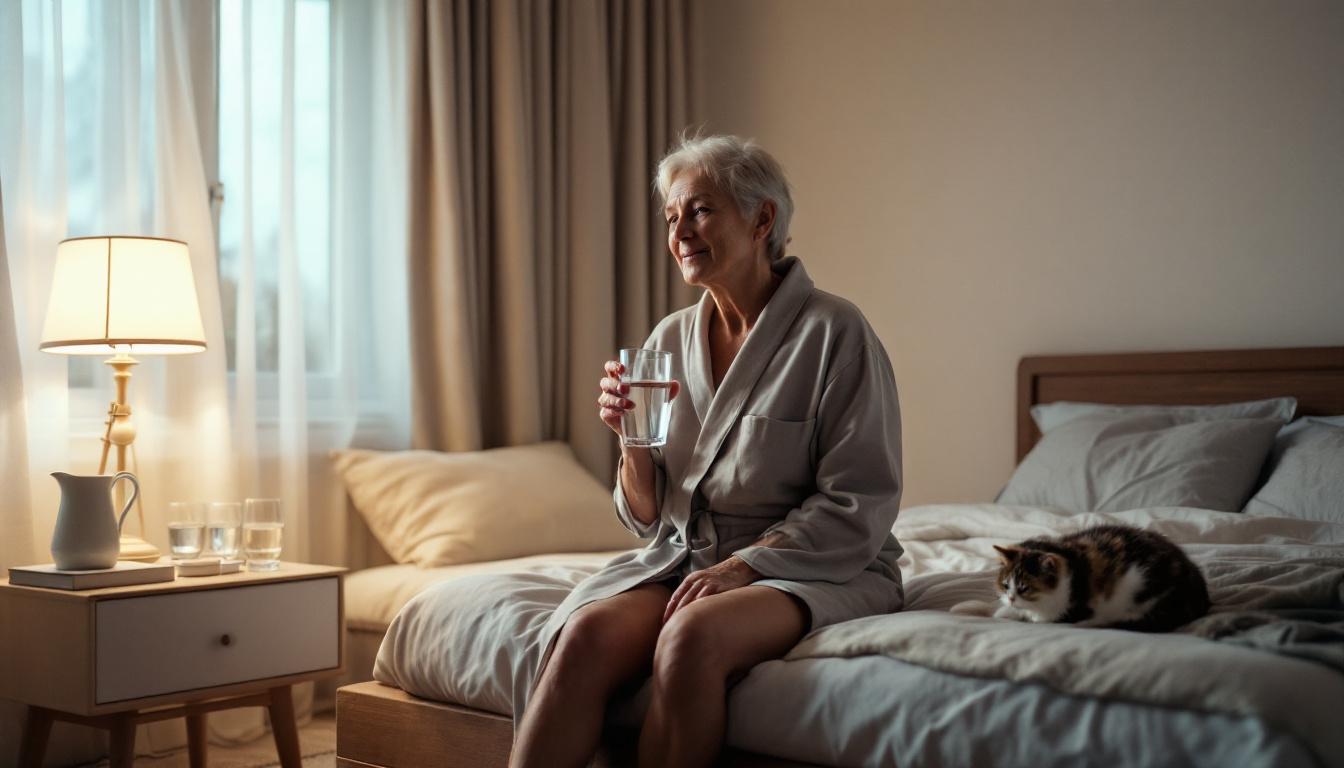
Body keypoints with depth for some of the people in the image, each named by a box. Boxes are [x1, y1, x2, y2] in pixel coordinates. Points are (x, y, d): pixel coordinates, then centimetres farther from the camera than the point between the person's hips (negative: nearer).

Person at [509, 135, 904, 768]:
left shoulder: (833, 331, -7)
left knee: (691, 636, -35)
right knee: (586, 634, -27)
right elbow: (647, 517, 12)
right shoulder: (670, 339, 9)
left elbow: (858, 507, -9)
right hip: (683, 553, 4)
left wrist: (745, 563, -17)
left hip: (812, 566, -4)